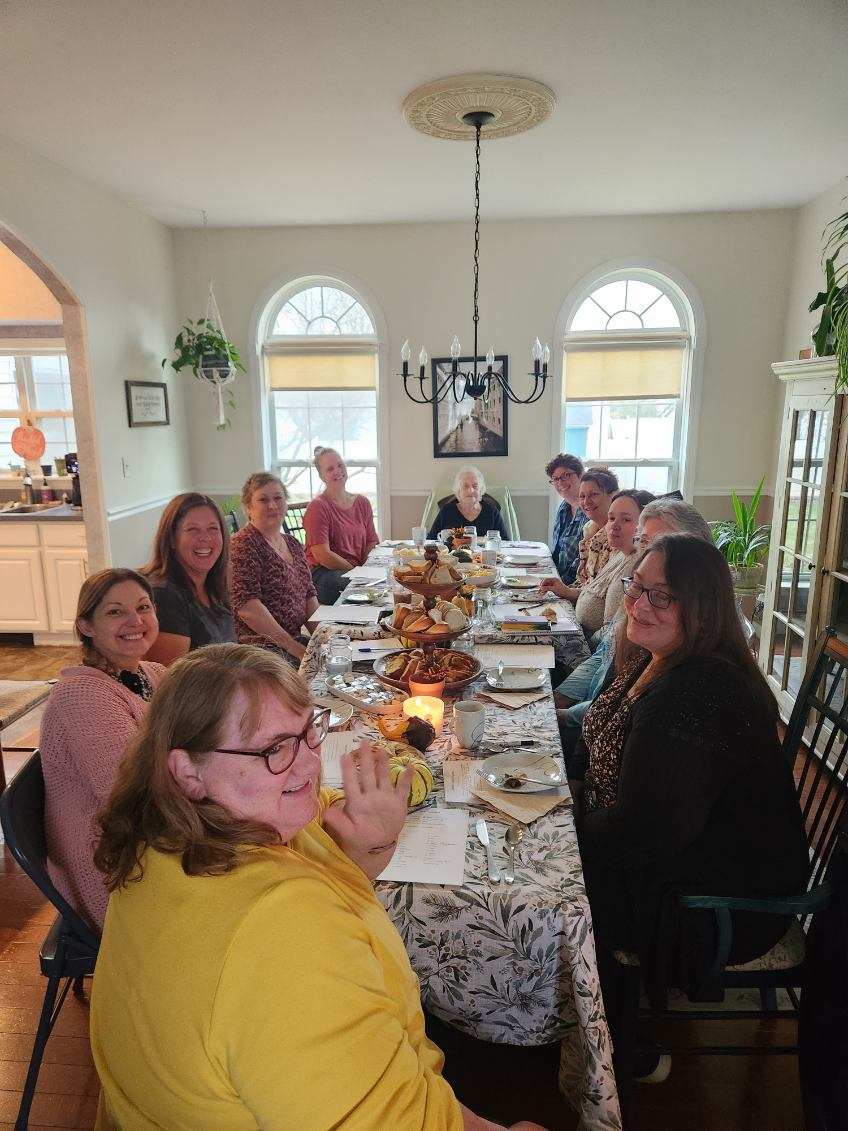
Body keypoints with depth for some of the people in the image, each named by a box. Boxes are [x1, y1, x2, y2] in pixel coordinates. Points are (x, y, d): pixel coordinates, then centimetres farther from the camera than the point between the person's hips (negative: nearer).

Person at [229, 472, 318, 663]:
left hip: (297, 639, 8)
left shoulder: (293, 544, 18)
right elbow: (246, 607, -18)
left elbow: (309, 596, 18)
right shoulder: (243, 544, -8)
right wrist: (296, 649, -18)